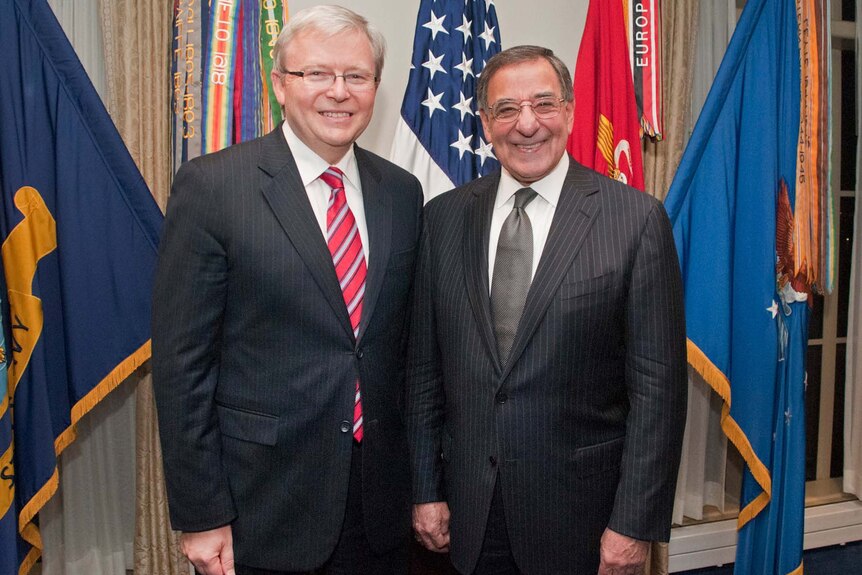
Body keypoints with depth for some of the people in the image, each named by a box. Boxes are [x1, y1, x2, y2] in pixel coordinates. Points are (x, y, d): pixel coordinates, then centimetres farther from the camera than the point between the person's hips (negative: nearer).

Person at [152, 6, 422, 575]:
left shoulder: (402, 192, 3)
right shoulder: (211, 185, -10)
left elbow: (407, 342, 8)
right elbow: (181, 359, -10)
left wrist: (420, 477, 10)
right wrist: (200, 515, -9)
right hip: (263, 504, -3)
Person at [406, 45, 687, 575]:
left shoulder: (637, 218, -9)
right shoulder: (444, 216, 1)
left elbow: (658, 384, -9)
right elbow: (424, 366, 3)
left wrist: (635, 523, -9)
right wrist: (426, 490, 3)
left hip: (580, 509, -2)